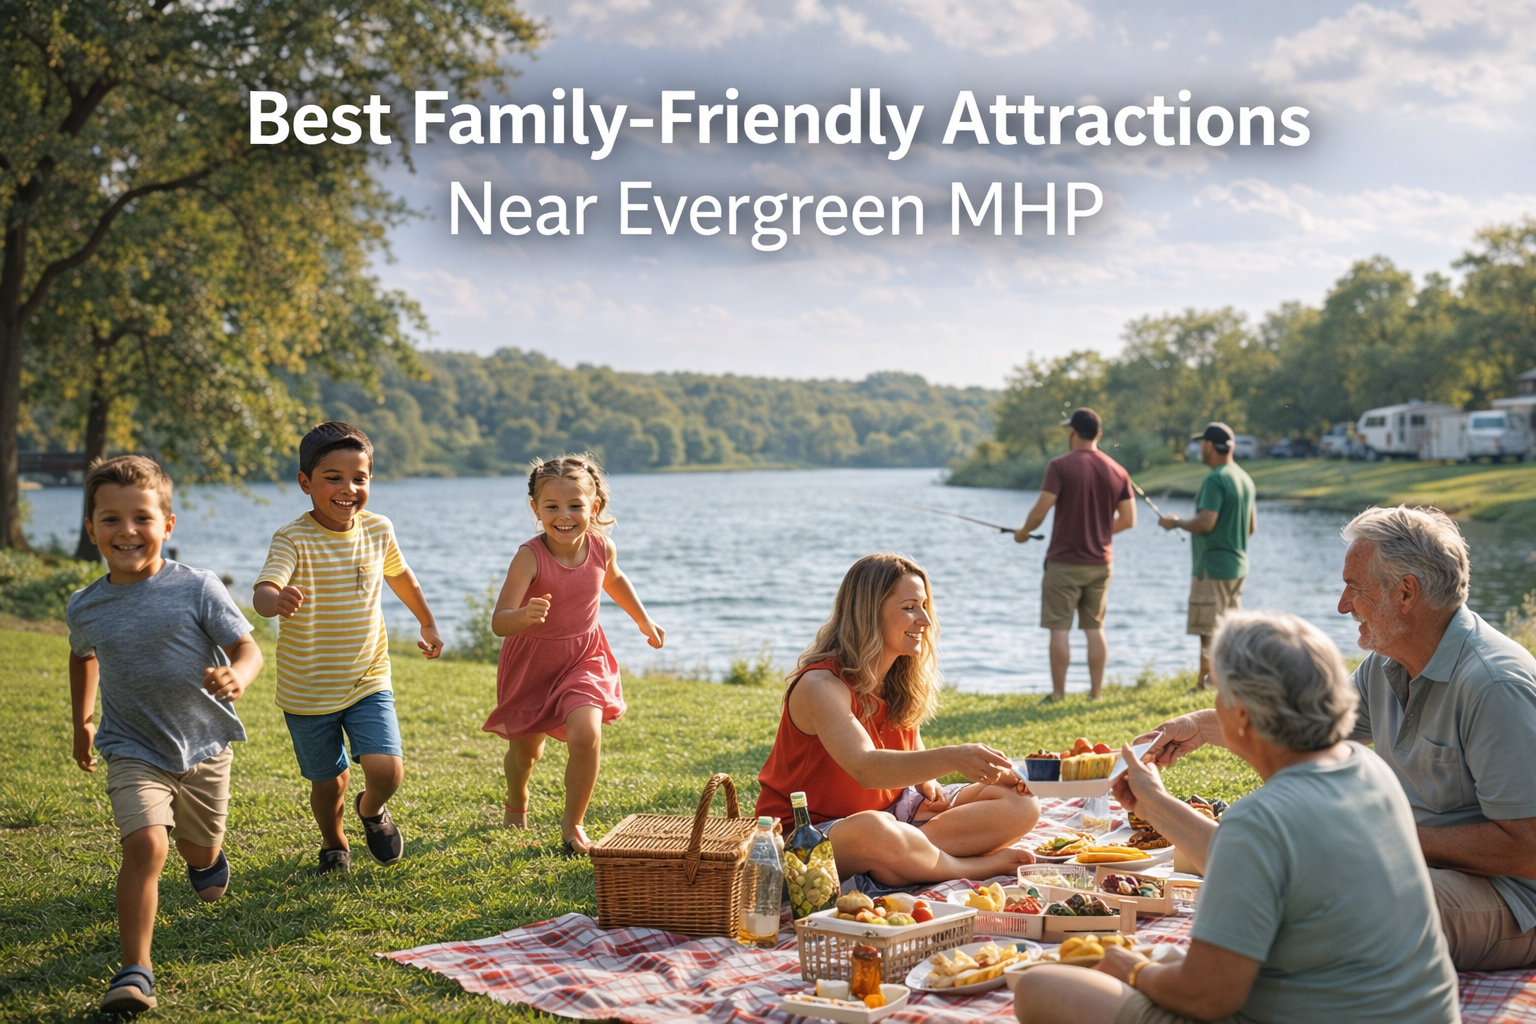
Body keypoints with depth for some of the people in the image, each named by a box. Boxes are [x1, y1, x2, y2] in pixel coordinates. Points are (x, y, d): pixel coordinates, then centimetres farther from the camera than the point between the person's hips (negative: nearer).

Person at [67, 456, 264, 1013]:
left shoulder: (197, 587, -14)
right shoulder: (85, 607, -4)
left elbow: (247, 648, -16)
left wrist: (237, 676, -38)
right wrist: (82, 722, 23)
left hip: (203, 745, 0)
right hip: (134, 752, 0)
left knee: (200, 850, 20)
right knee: (145, 845, -24)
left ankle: (206, 858, 60)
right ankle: (135, 971, -18)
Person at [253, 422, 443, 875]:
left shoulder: (378, 529, -3)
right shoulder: (293, 539, -18)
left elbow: (399, 575, 18)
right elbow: (263, 593, -35)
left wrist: (428, 624, 29)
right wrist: (277, 600, -59)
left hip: (368, 682, 2)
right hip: (307, 690, -2)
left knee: (387, 770, -13)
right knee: (329, 781, 10)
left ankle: (371, 809, 23)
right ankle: (334, 843, 43)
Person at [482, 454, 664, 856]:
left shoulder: (601, 547, -13)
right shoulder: (529, 557, -27)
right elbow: (499, 623, -35)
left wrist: (644, 621, 22)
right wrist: (524, 616, -57)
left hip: (583, 657, 2)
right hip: (532, 660, -2)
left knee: (587, 735, -21)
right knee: (526, 747, 15)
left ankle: (572, 822, 2)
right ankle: (516, 804, 51)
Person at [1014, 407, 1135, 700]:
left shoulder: (1061, 466, -11)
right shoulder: (1117, 471, 4)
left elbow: (1041, 510, -14)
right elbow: (1128, 520, 7)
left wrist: (1024, 531, 5)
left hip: (1064, 561, -5)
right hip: (1101, 562, 5)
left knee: (1059, 629, 0)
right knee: (1094, 629, 10)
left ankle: (1058, 695, 2)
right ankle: (1095, 694, 11)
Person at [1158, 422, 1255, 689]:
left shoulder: (1215, 480, -16)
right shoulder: (1245, 479, 12)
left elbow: (1205, 523, -23)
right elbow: (1251, 525, 17)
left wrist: (1176, 523, -7)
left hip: (1213, 567, -9)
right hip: (1238, 564, 9)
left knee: (1209, 631, -5)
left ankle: (1206, 683, -5)